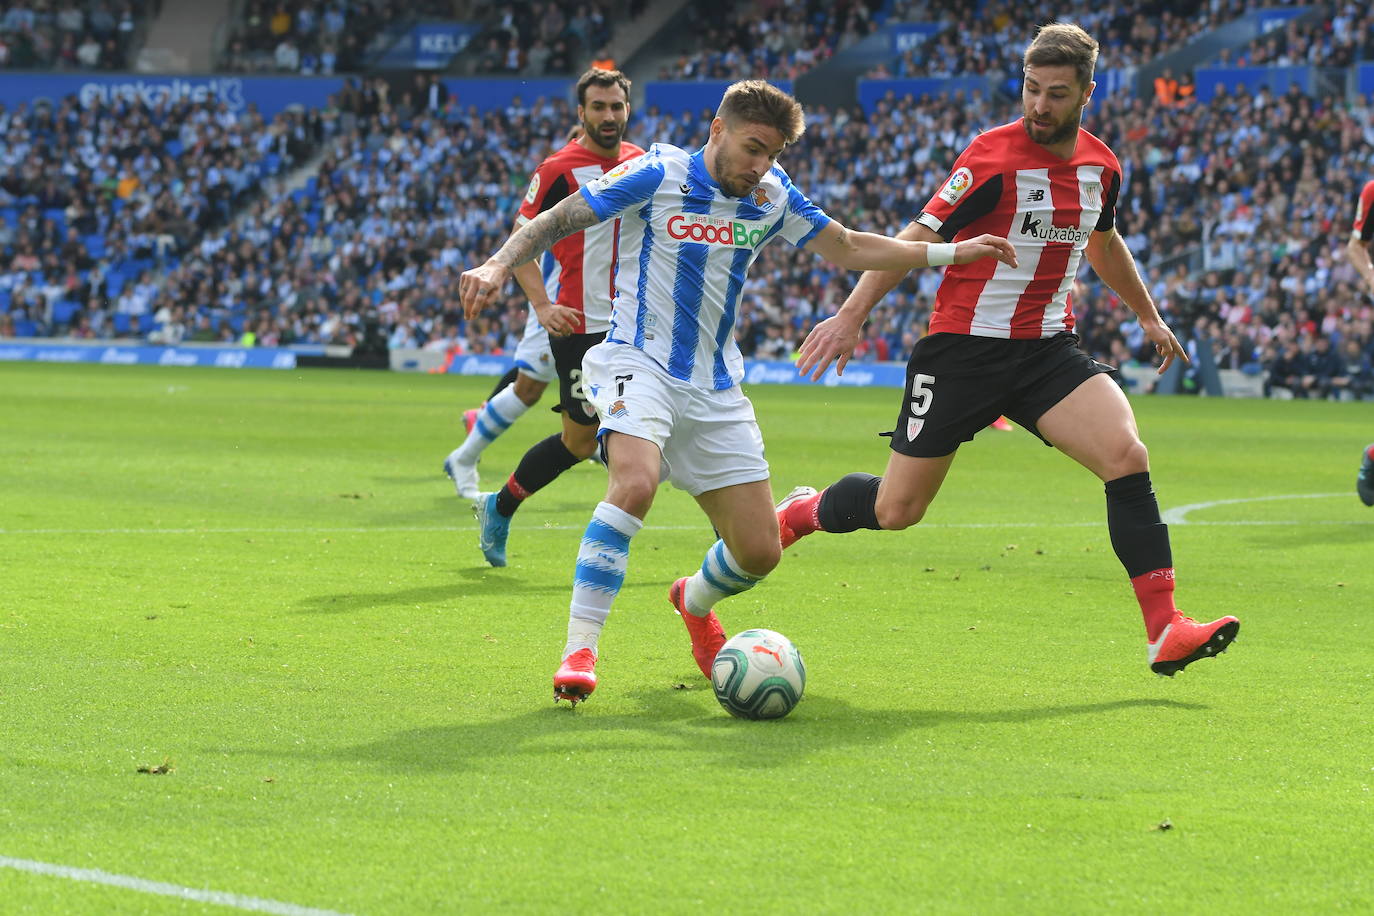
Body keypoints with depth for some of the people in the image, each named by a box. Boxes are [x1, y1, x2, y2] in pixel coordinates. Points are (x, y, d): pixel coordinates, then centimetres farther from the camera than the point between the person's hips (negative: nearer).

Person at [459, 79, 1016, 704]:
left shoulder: (772, 197, 6)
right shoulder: (657, 174, -9)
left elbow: (847, 249, 19)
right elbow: (557, 221, -8)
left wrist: (951, 253, 14)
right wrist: (498, 266, -25)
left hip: (716, 390, 5)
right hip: (639, 363, -5)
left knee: (759, 552, 2)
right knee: (635, 483, -35)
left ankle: (695, 601, 39)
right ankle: (578, 652, -29)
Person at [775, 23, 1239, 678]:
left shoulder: (1100, 165, 5)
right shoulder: (994, 157, -14)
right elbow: (919, 238, -12)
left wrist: (1148, 317, 36)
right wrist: (850, 316, -18)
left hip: (1047, 349, 4)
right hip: (962, 347, -4)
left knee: (1127, 455, -20)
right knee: (896, 511, 0)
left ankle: (1164, 631, -19)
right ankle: (800, 512, 34)